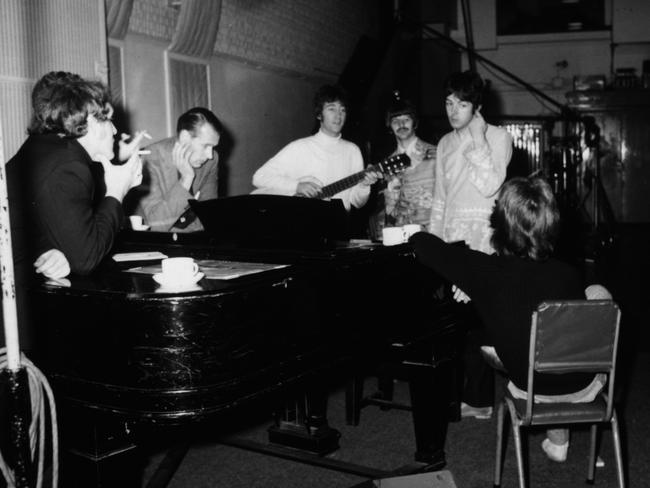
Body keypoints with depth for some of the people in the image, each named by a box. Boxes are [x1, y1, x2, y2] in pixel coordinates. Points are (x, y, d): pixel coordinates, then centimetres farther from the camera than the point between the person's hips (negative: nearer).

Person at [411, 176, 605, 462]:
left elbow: (424, 244, -11)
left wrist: (417, 235, 11)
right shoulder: (567, 276, -22)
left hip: (529, 388, 2)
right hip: (581, 386, -2)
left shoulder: (486, 272, -23)